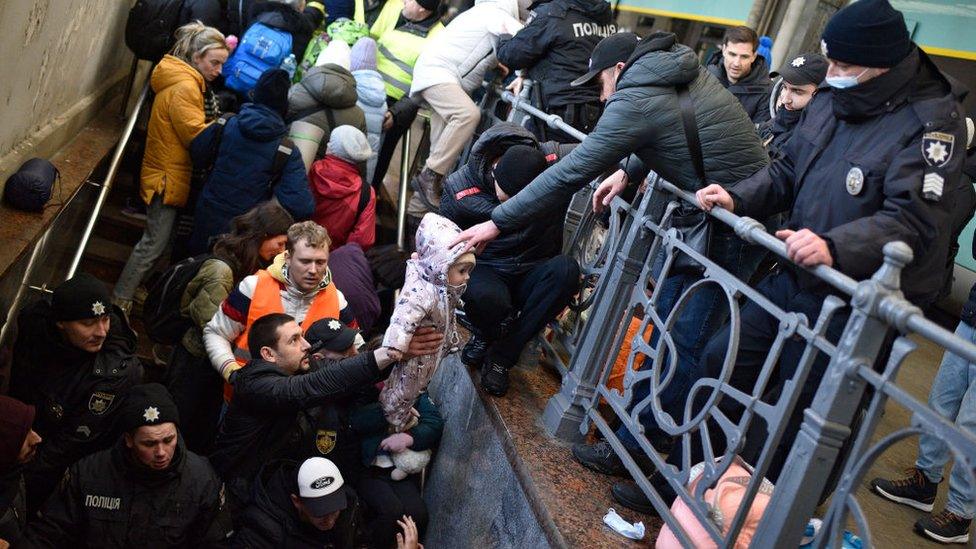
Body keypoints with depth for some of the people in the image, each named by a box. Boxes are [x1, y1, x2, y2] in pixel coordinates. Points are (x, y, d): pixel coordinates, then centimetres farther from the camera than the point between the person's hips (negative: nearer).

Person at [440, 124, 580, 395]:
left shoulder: (554, 162, -15)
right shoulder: (459, 189, -15)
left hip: (532, 276, 3)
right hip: (486, 271, -2)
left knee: (567, 269, -33)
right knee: (485, 297, -39)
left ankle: (501, 355, -18)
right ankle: (484, 333, 2)